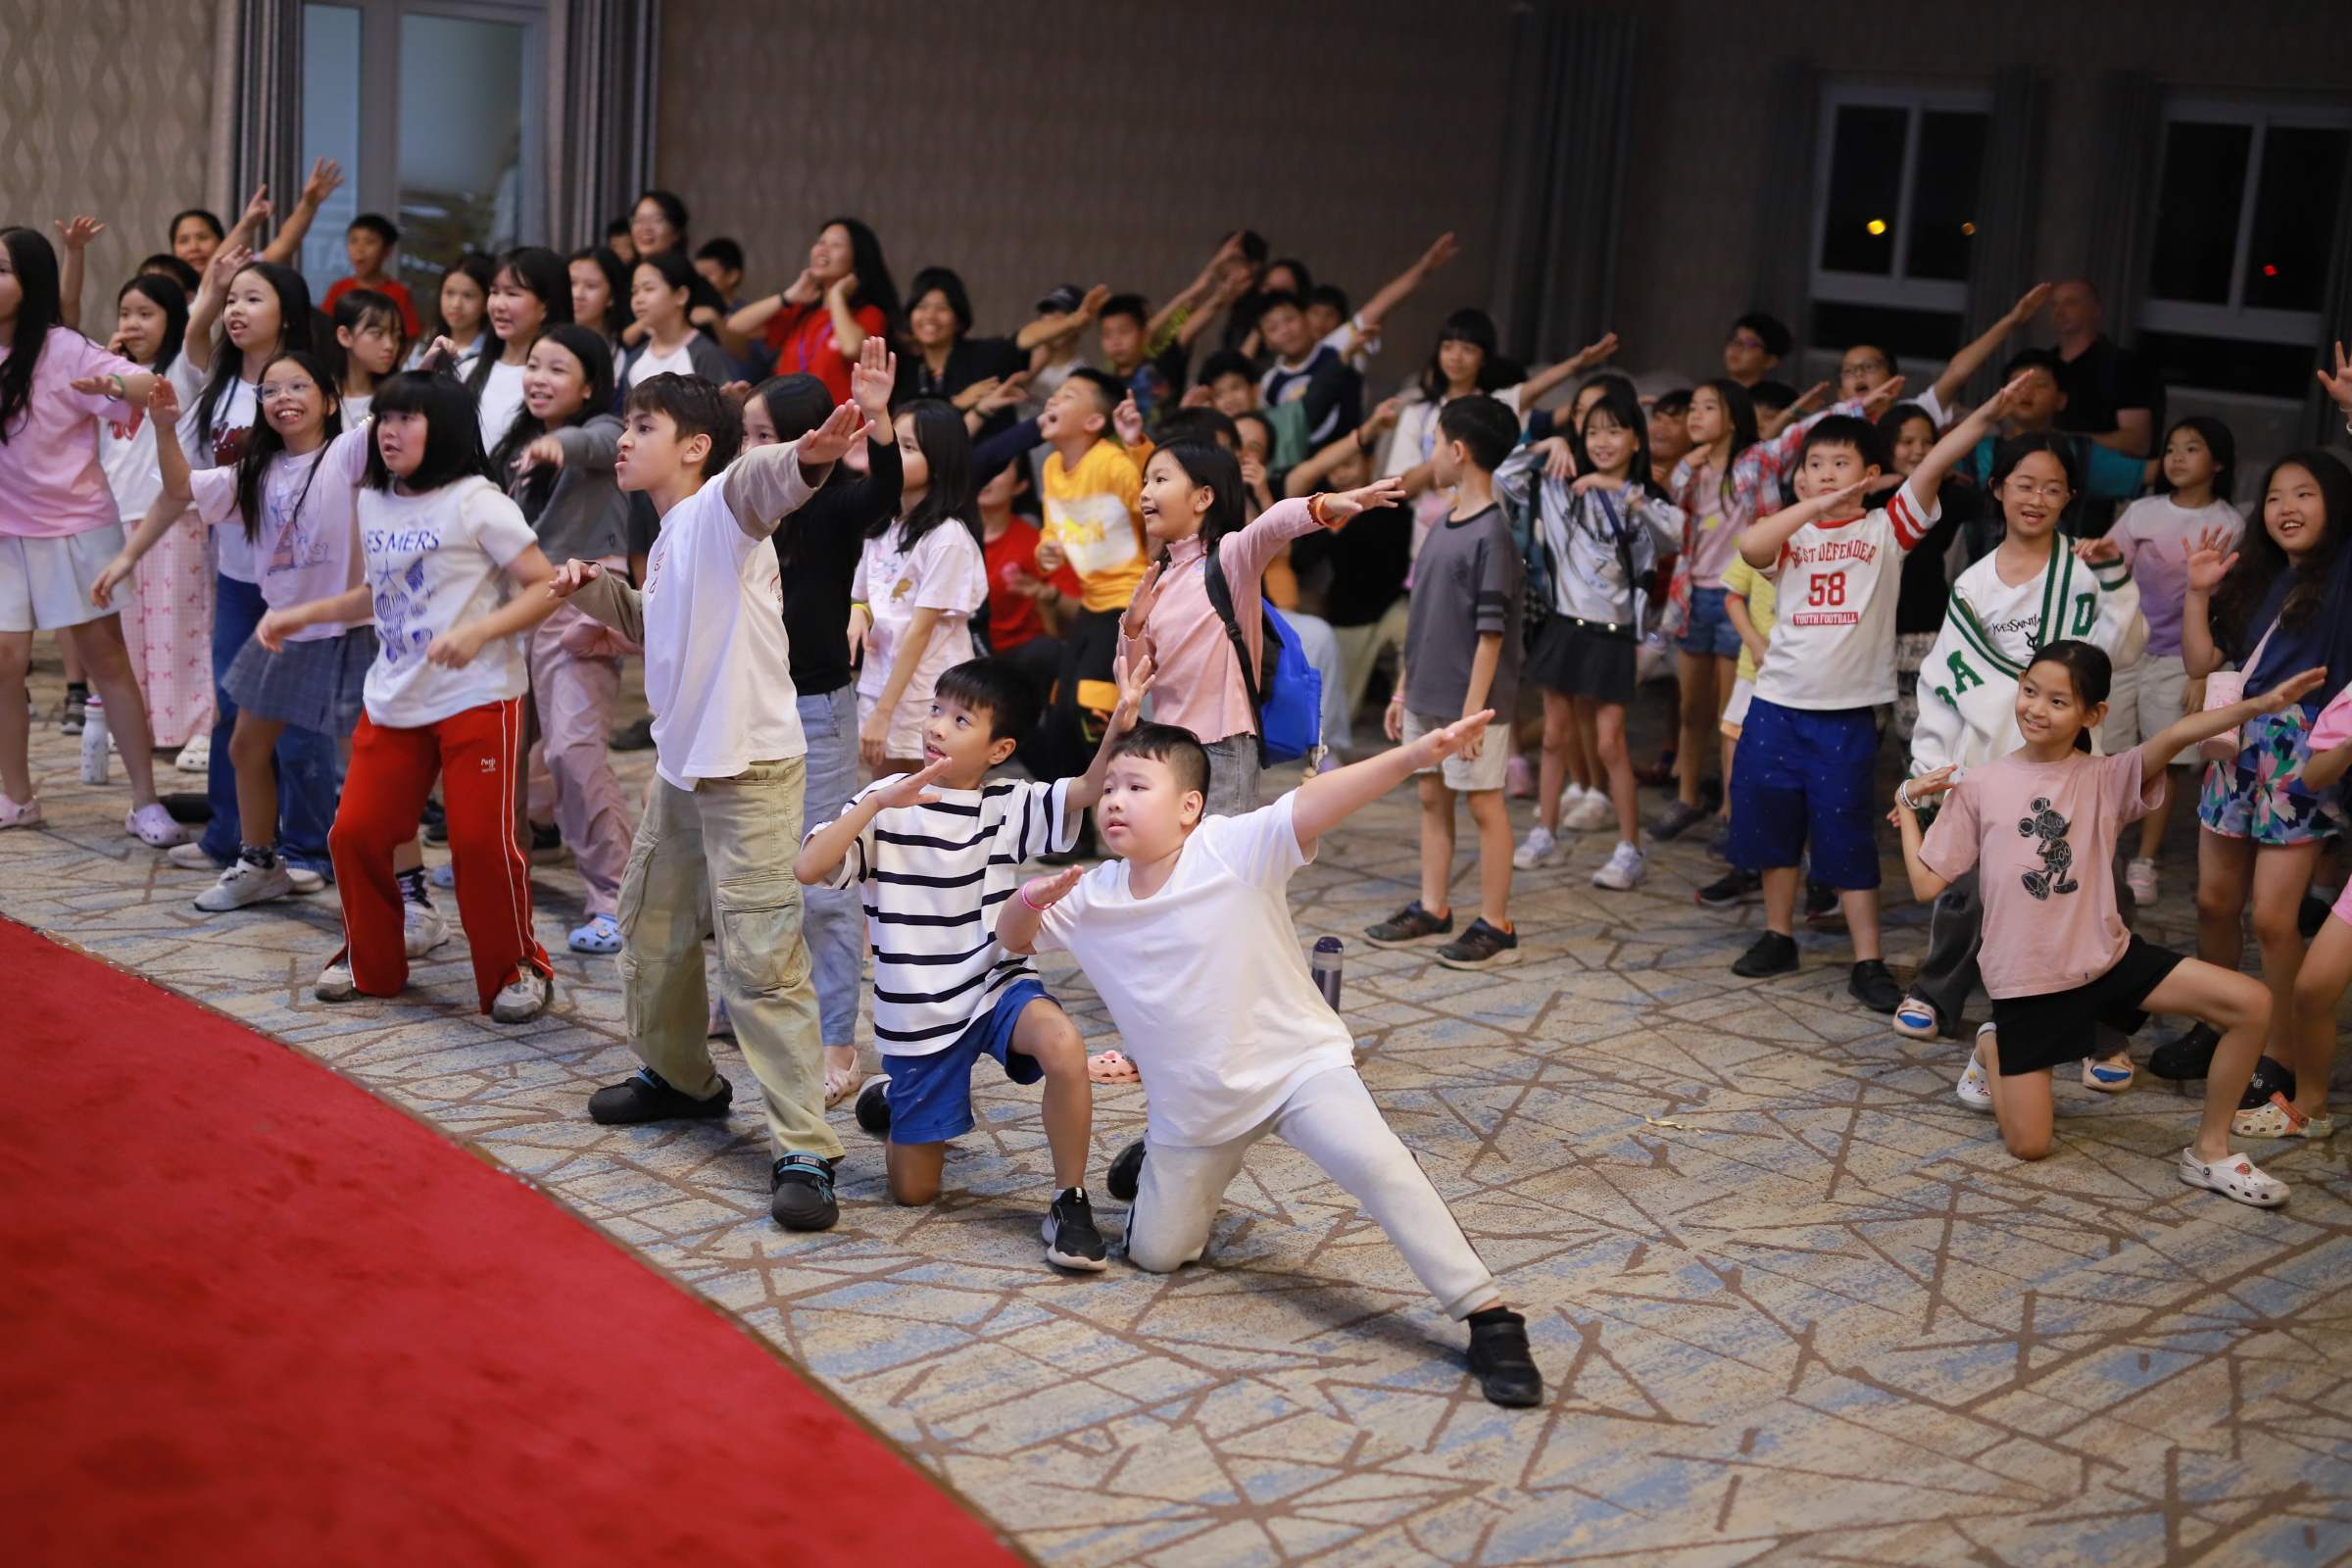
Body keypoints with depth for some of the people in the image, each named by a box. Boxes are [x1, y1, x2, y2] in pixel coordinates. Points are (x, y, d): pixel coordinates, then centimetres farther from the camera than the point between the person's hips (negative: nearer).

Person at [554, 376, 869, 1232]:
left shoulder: (719, 509, -13)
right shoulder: (668, 539, 15)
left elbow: (755, 483, -38)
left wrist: (804, 458, -60)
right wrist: (598, 590, 14)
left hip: (750, 769, -10)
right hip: (680, 767, 10)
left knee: (762, 960, -12)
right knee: (650, 929, 22)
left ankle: (805, 1151, -8)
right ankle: (678, 1077, 44)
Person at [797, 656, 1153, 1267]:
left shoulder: (1009, 805, -5)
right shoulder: (885, 804, -6)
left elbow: (1087, 792, -22)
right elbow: (809, 868, -19)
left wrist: (1120, 723, -40)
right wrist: (879, 801, -28)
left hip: (999, 985, 0)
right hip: (917, 1012, 0)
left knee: (1064, 1045, -37)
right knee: (914, 1192, 9)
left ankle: (1070, 1203, -17)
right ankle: (890, 1097, 43)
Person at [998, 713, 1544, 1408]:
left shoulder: (1234, 849, -19)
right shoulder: (1092, 897, -3)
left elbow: (1319, 801, -33)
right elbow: (1012, 938, 9)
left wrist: (1413, 755, -47)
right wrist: (1029, 898, -16)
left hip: (1296, 1064, -5)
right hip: (1192, 1103, 5)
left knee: (1375, 1163, -31)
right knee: (1156, 1254, 17)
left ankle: (1488, 1318, -25)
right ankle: (1158, 1167, 52)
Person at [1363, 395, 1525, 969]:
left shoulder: (1493, 534, -16)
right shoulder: (1445, 524, 10)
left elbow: (1491, 632, -18)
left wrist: (1472, 711, -20)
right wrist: (1402, 689, 16)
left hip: (1468, 702, -9)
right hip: (1426, 696, 9)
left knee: (1483, 805, 0)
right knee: (1432, 797, 14)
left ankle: (1495, 927, 7)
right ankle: (1431, 911, 25)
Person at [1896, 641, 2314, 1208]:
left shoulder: (2106, 779, -5)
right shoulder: (1979, 787, -3)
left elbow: (2176, 735, -25)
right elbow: (1926, 883, 0)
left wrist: (2258, 705, -41)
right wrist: (1907, 806, 2)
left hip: (2108, 955, 1)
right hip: (2026, 980, -1)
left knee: (2251, 1005, -16)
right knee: (2029, 1145, -1)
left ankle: (2210, 1152, 1)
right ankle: (1992, 1048, 32)